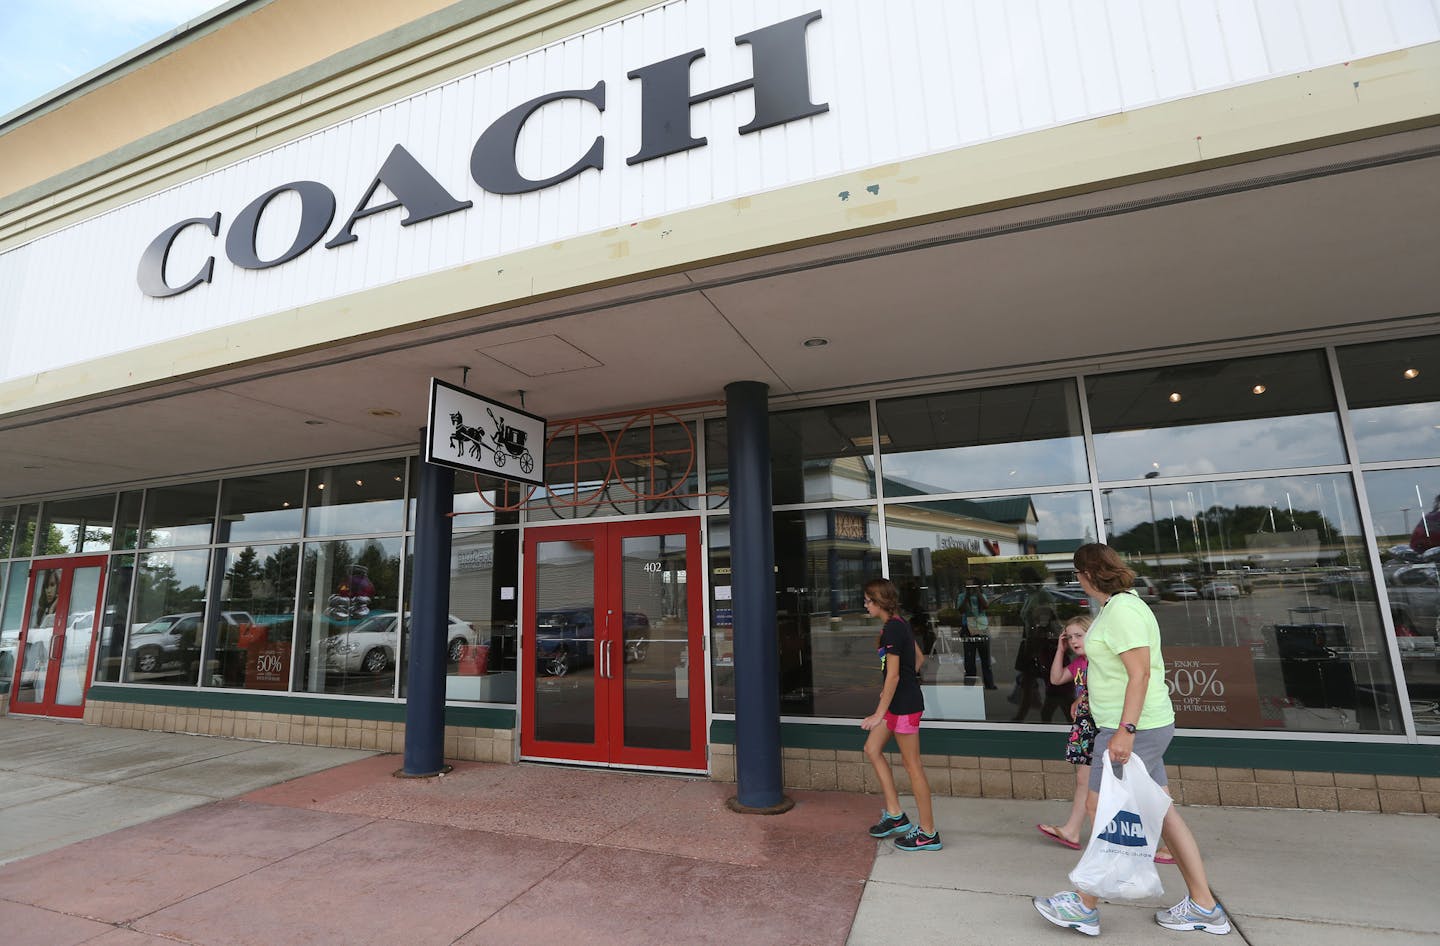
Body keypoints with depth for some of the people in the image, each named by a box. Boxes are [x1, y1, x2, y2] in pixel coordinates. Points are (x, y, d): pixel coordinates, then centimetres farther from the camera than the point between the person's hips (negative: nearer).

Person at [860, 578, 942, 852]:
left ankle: (928, 833, 14)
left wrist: (879, 714, -19)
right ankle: (895, 814, 21)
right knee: (872, 749, 14)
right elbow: (919, 658, 19)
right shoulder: (898, 624, 9)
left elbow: (893, 675, -22)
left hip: (904, 704, -10)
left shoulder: (892, 629, -20)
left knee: (912, 765, 1)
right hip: (900, 702, 10)